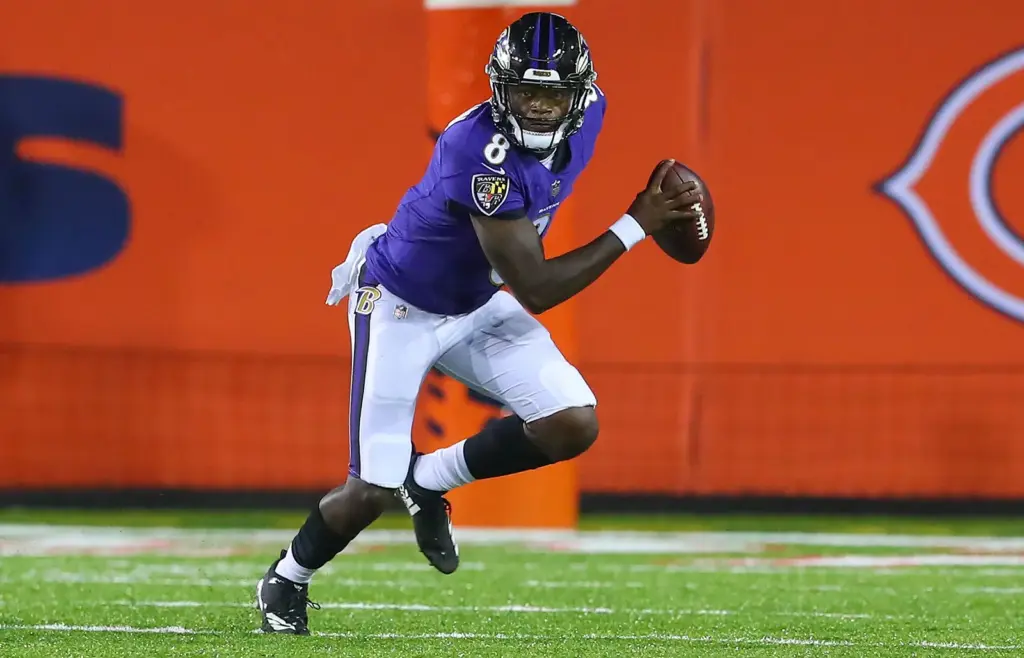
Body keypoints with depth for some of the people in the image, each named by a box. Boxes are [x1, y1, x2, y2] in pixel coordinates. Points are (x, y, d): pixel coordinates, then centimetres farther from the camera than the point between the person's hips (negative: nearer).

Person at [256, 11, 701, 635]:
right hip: (402, 305, -7)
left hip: (479, 304, 7)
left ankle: (431, 479, 11)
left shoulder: (588, 116, -15)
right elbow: (535, 292, -34)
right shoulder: (480, 151, -38)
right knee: (374, 491, -5)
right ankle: (287, 580, 26)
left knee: (574, 426, -11)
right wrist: (634, 227, -32)